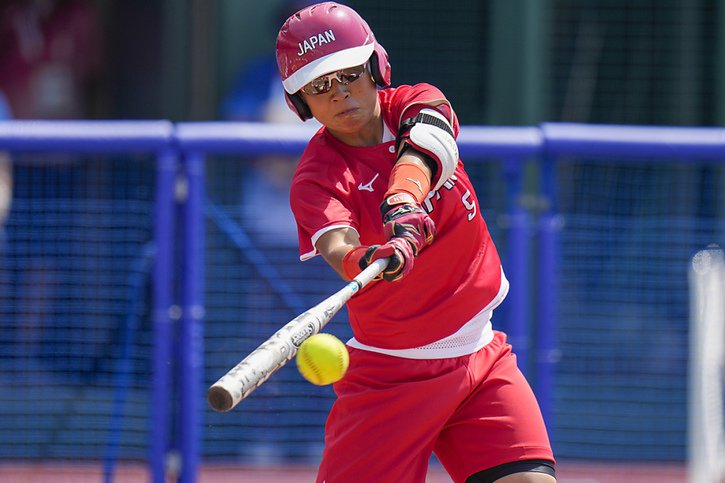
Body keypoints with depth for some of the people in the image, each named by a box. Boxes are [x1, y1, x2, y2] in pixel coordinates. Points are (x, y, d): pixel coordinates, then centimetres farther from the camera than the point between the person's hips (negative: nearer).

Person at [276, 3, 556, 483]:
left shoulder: (420, 105, -1)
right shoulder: (316, 179, -12)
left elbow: (419, 155, -24)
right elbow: (337, 245, -33)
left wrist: (403, 203, -46)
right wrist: (365, 261, -57)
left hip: (480, 353, 3)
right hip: (388, 368, -3)